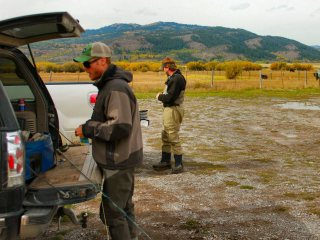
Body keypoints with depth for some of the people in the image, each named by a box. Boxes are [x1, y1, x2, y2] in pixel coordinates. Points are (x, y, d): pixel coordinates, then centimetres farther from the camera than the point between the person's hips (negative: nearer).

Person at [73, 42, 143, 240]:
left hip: (119, 162, -10)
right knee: (123, 207, 21)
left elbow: (120, 127, -28)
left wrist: (88, 129, -18)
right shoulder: (109, 85, 12)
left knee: (112, 212, -2)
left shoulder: (116, 89, -21)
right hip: (122, 159, 10)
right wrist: (89, 128, 8)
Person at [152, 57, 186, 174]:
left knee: (173, 138, -4)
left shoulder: (177, 79, -19)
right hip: (168, 109, 11)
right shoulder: (173, 78, 13)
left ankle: (179, 164, 6)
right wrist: (162, 95, 0)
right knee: (165, 137, 17)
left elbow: (170, 97, -23)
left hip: (173, 110, -11)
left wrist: (159, 96, -7)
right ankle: (165, 161, 28)